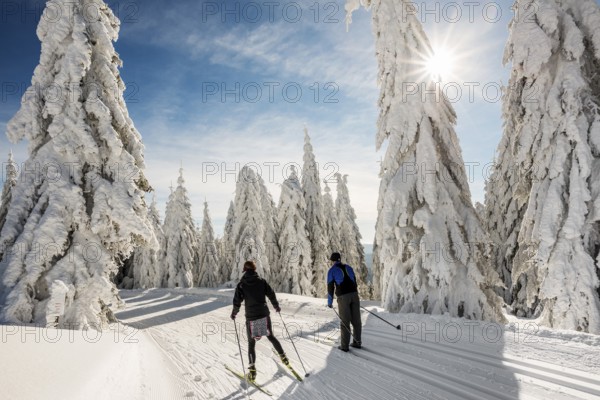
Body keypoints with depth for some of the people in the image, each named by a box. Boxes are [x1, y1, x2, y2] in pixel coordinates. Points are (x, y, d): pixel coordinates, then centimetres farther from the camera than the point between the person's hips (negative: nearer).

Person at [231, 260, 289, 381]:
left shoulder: (241, 284, -6)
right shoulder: (261, 281, -1)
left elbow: (237, 301, -7)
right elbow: (271, 294, 0)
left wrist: (234, 313, 10)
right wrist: (276, 306, 16)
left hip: (251, 317, -2)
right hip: (264, 314, 2)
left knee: (251, 343, 8)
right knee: (271, 336, 21)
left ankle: (252, 371, 5)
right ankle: (283, 357, 27)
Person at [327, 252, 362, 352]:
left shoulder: (332, 270, 2)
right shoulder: (349, 267, 17)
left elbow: (330, 287, -2)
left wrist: (329, 302, 8)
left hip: (343, 297, -4)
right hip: (354, 295, 4)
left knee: (345, 322, 2)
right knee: (356, 320, 12)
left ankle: (345, 345, 7)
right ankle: (357, 342, 21)